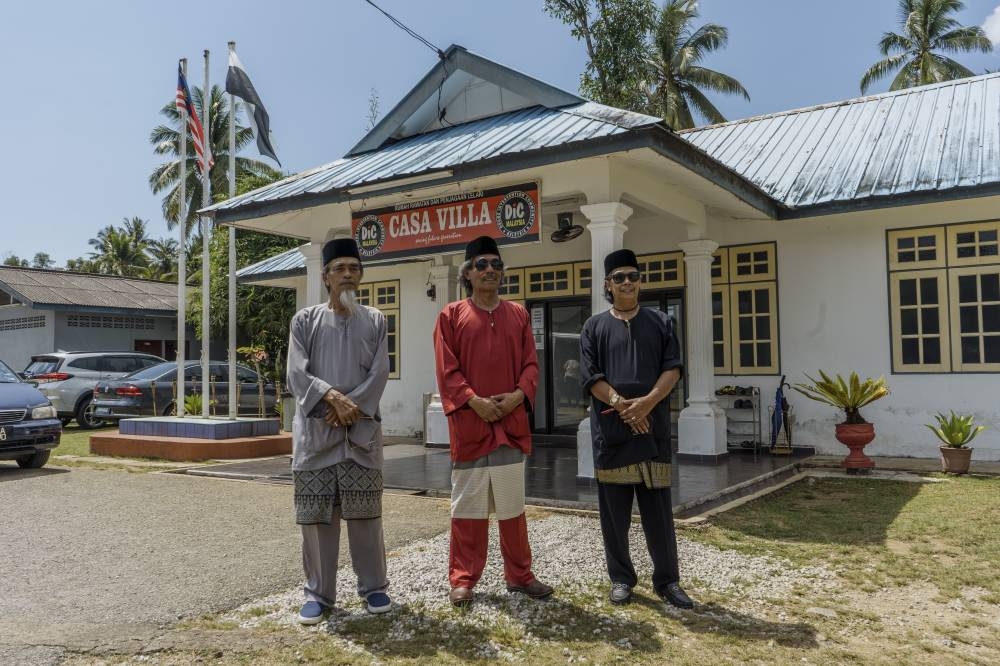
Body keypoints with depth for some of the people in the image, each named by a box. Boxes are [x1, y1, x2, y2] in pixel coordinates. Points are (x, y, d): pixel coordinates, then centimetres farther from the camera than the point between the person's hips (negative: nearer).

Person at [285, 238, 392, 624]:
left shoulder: (374, 322, 10)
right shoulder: (305, 320, 7)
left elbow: (379, 374, 0)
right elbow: (297, 373, -3)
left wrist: (350, 406, -13)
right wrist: (333, 398, -16)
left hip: (363, 429, 1)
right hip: (315, 429, 0)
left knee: (365, 513, 4)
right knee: (317, 514, 2)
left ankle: (373, 586, 17)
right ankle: (319, 592, 14)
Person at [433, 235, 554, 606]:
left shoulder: (518, 315, 12)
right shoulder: (451, 315, 3)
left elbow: (530, 364, 8)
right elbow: (447, 370, -4)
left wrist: (518, 395, -10)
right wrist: (474, 401, -15)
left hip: (511, 423, 3)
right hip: (468, 424, -3)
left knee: (513, 506, 11)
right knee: (468, 506, 4)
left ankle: (519, 575, 24)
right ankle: (463, 579, 16)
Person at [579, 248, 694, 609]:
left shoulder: (660, 322, 11)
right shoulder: (594, 327, 7)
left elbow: (672, 369, 2)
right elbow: (591, 377, -2)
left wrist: (647, 402, -13)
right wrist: (622, 405, -14)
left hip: (653, 428, 1)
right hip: (610, 431, 0)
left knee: (658, 508, 5)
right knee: (615, 510, 6)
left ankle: (667, 579, 17)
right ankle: (621, 578, 20)